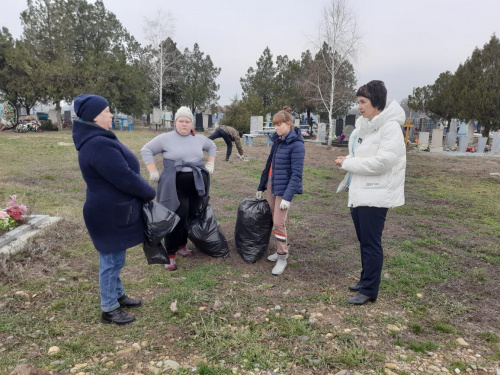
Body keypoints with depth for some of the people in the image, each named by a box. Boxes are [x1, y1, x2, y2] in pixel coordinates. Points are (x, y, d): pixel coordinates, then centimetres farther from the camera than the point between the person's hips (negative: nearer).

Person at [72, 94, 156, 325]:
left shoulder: (95, 139, 10)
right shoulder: (99, 145, -26)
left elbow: (119, 173, 14)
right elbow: (125, 178, -26)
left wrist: (144, 193, 12)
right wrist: (150, 194, -9)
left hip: (112, 210, 10)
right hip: (110, 213, -10)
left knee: (114, 258, 22)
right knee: (111, 260, 4)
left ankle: (117, 295, 39)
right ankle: (109, 310, 19)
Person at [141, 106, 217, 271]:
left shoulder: (199, 139, 9)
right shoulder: (165, 138, -4)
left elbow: (212, 146, 27)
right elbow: (146, 150, 0)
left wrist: (210, 163, 15)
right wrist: (153, 171, -8)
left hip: (197, 185, 5)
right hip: (175, 186, -5)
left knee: (191, 217, 11)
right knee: (177, 219, -9)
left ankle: (181, 245, 30)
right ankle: (170, 255, 1)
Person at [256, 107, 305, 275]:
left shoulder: (296, 144, -15)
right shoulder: (277, 140, 9)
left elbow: (296, 173, -18)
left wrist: (288, 197, -23)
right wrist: (262, 186, 18)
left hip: (284, 188, -8)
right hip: (271, 185, 8)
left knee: (278, 223, -7)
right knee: (275, 221, 14)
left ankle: (283, 258, 7)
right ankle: (282, 250, 29)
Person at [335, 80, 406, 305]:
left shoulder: (390, 127, -15)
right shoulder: (364, 125, 12)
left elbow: (382, 162, -23)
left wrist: (348, 163, -17)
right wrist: (348, 162, 1)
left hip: (375, 195, -9)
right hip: (359, 192, 9)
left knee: (371, 243, -1)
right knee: (364, 241, 18)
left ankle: (369, 291, 11)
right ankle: (366, 280, 33)